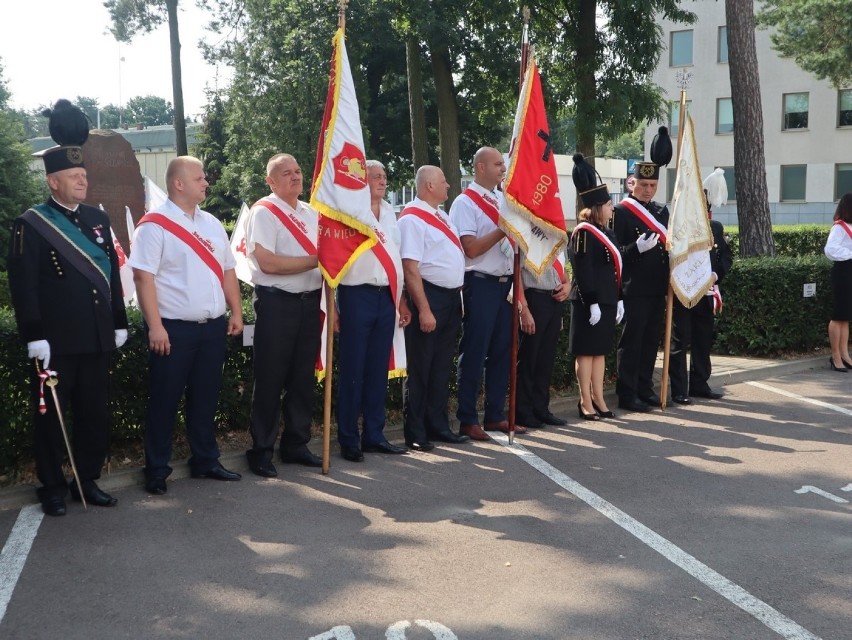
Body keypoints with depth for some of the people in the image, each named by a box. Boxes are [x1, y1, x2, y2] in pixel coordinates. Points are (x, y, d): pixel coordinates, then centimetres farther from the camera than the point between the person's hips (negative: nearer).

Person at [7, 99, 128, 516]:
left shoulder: (97, 219, 11)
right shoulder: (30, 224, -6)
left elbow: (112, 274, 15)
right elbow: (23, 286, -11)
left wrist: (119, 323, 13)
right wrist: (34, 337, -16)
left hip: (96, 338, 5)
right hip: (56, 341, -5)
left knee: (95, 413, 11)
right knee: (51, 415, 6)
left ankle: (88, 481, 24)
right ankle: (53, 489, 18)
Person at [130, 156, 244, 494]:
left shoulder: (212, 223, 13)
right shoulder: (154, 225, -9)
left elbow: (227, 270, 17)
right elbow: (143, 277, -14)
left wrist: (236, 311, 9)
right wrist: (155, 326, -18)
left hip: (213, 326, 6)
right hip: (174, 328, -6)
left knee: (205, 398, 14)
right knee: (164, 401, 4)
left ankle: (205, 461, 27)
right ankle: (157, 471, 14)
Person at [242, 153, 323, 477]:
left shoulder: (311, 213, 15)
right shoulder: (263, 212, -6)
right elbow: (267, 263, -17)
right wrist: (316, 260, -15)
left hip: (310, 302, 7)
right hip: (277, 303, -6)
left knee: (304, 378, 12)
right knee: (270, 380, 1)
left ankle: (296, 444, 25)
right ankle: (261, 450, 12)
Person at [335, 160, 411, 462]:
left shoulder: (389, 212, 16)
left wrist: (401, 299, 18)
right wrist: (332, 303, -14)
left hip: (386, 296, 6)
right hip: (357, 296, -6)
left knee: (378, 369, 10)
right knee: (352, 369, 0)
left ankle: (374, 434, 19)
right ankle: (348, 439, 9)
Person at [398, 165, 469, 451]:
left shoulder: (442, 216, 16)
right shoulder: (413, 218, -12)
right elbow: (410, 267, -19)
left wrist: (458, 298, 15)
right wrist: (424, 310, -22)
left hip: (451, 298, 9)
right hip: (429, 296, -9)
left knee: (442, 366, 15)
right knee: (420, 368, 0)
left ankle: (438, 426, 26)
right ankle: (415, 434, 9)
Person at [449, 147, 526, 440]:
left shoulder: (504, 201, 16)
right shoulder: (465, 203, -6)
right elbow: (472, 248, -16)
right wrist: (504, 229, -18)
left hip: (506, 284, 7)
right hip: (481, 284, -7)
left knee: (502, 351, 10)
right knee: (474, 353, -2)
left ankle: (495, 415, 20)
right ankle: (467, 420, 7)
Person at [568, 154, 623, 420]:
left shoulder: (606, 232, 15)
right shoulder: (583, 232, -12)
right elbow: (583, 272, -17)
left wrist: (619, 300, 17)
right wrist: (592, 303, -20)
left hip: (607, 300, 9)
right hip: (590, 303, -9)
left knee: (600, 351, 13)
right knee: (586, 351, -1)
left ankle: (598, 399, 20)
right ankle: (586, 402, 6)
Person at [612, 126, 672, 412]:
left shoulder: (662, 211, 15)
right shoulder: (622, 211, -6)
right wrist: (637, 247, -25)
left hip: (658, 289, 7)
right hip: (634, 289, -7)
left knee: (652, 340, 12)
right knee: (631, 342, -1)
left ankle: (645, 388, 22)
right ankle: (627, 394, 5)